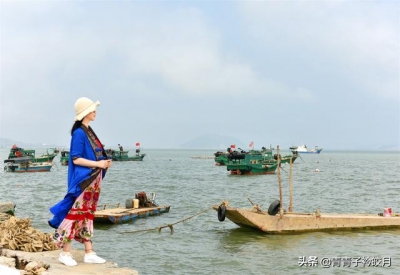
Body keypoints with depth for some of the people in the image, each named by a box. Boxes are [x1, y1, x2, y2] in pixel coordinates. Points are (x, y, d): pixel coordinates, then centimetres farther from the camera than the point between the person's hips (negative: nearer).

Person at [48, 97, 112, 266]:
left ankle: (89, 253, 14)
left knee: (88, 214, 10)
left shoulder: (89, 131, 14)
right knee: (76, 213, -5)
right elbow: (76, 159, -17)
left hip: (93, 179, 9)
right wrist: (98, 164, -16)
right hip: (83, 180, -9)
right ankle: (65, 253, 4)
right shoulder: (79, 133, -13)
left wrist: (103, 162, 4)